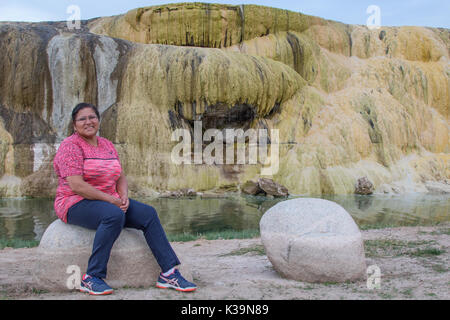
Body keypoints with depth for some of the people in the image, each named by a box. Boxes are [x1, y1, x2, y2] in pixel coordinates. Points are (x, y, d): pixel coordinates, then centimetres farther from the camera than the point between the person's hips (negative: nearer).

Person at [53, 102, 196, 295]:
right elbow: (77, 186, -19)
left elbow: (121, 178, 15)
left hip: (110, 202, 7)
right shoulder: (71, 146, -10)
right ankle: (92, 278, -28)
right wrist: (111, 200, -19)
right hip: (76, 204, -7)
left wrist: (124, 196, -7)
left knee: (148, 213, -13)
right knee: (114, 214, -36)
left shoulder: (107, 145, 14)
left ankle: (169, 273, -14)